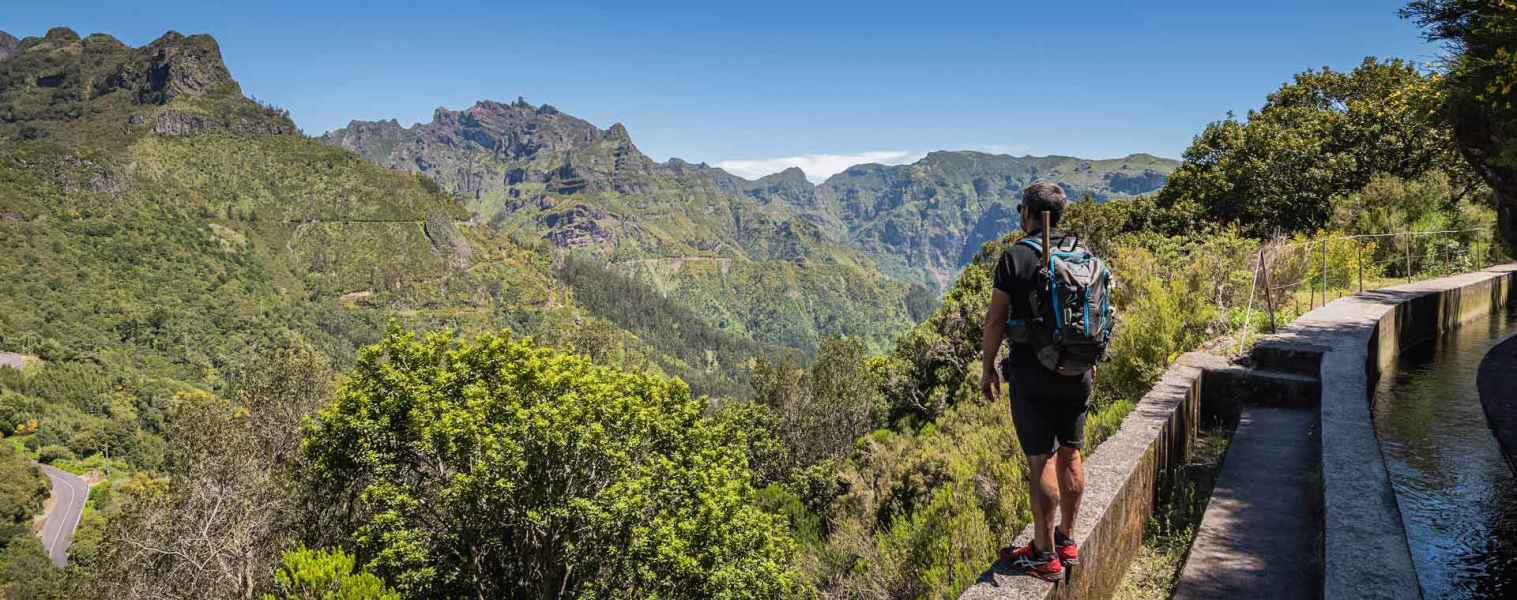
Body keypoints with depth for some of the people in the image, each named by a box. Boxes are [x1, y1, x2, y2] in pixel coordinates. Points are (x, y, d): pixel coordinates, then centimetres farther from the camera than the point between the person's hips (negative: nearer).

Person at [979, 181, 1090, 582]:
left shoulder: (1016, 257, -11)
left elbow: (996, 319, -11)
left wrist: (987, 368, 0)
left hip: (1032, 372, -6)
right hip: (1077, 372, 6)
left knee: (1041, 461, -1)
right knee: (1070, 455, 14)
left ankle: (1044, 555, 5)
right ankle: (1067, 540, 28)